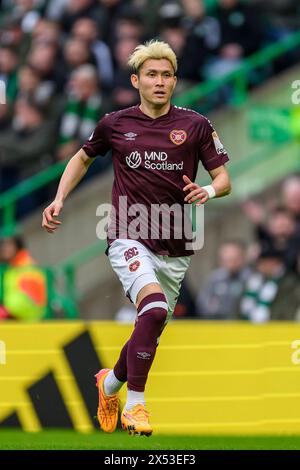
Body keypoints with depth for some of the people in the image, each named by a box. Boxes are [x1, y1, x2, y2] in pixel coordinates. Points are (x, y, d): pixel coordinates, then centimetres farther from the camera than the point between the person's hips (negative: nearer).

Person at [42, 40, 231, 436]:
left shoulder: (195, 125, 1)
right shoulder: (114, 124, 2)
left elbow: (224, 180, 2)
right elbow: (83, 157, 21)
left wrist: (208, 191, -20)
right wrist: (59, 199, 10)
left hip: (175, 248, 3)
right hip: (129, 238, -3)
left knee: (152, 329, 12)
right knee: (154, 307, -28)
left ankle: (111, 382, 43)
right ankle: (135, 404, -19)